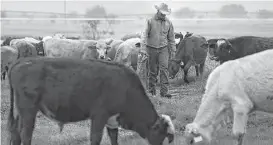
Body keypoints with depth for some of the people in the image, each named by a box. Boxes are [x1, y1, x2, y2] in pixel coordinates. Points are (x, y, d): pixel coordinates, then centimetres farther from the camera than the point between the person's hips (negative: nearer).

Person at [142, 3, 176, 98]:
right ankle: (151, 90, 20)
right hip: (152, 48, -1)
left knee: (164, 69, -11)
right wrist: (144, 46, -11)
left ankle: (164, 91, -12)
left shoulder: (168, 23, 5)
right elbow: (145, 34, -2)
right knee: (152, 70, 5)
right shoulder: (150, 21, -2)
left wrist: (173, 49, 12)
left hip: (163, 49, 1)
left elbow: (171, 37, 13)